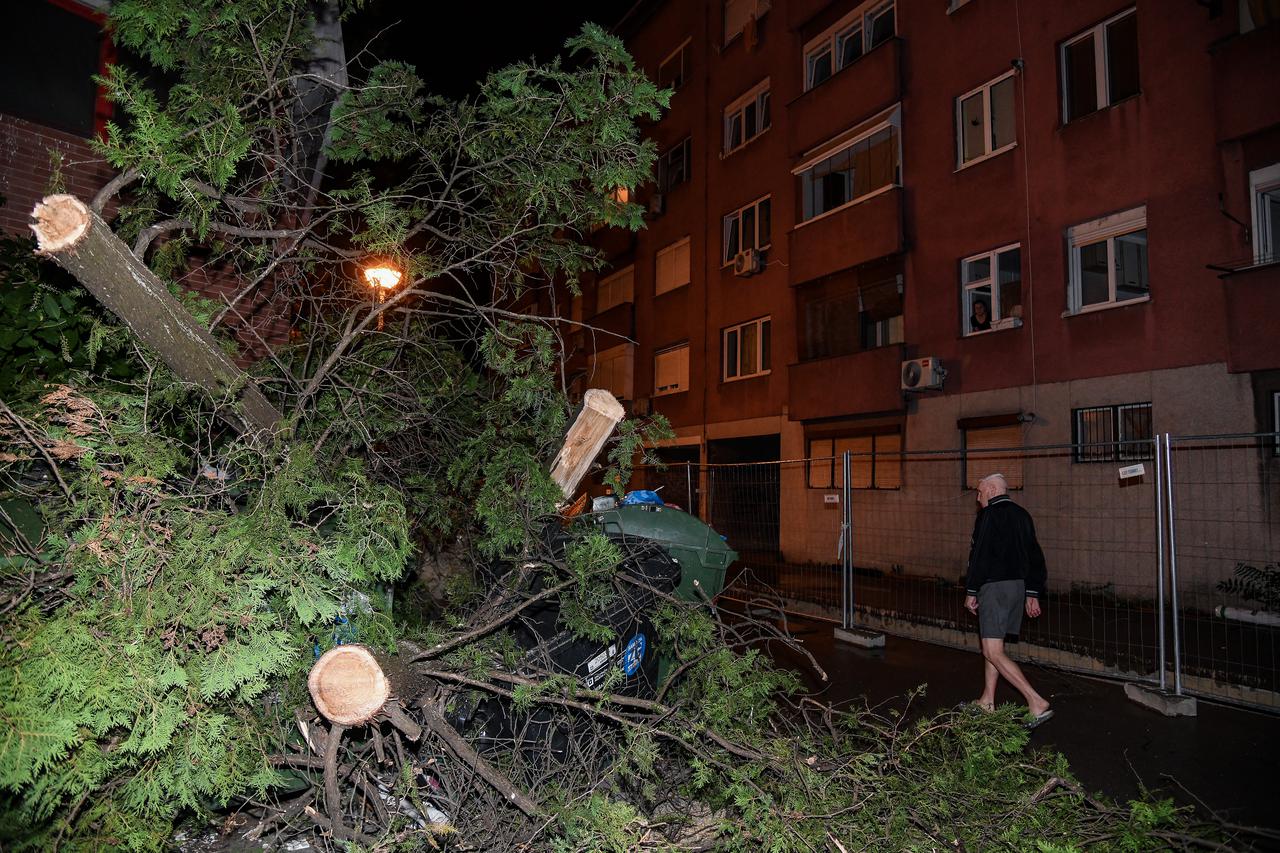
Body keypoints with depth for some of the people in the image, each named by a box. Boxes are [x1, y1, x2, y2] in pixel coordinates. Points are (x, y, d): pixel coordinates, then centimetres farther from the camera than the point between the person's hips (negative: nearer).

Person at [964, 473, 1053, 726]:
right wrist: (1032, 594, 20)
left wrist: (971, 591, -10)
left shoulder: (989, 515, -12)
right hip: (1019, 586, 9)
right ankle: (987, 701, 26)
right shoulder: (1021, 515, 14)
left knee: (993, 652, -8)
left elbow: (980, 555, -17)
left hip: (995, 586, -9)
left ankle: (1037, 703, -14)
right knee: (992, 646, 19)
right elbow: (1035, 556, 16)